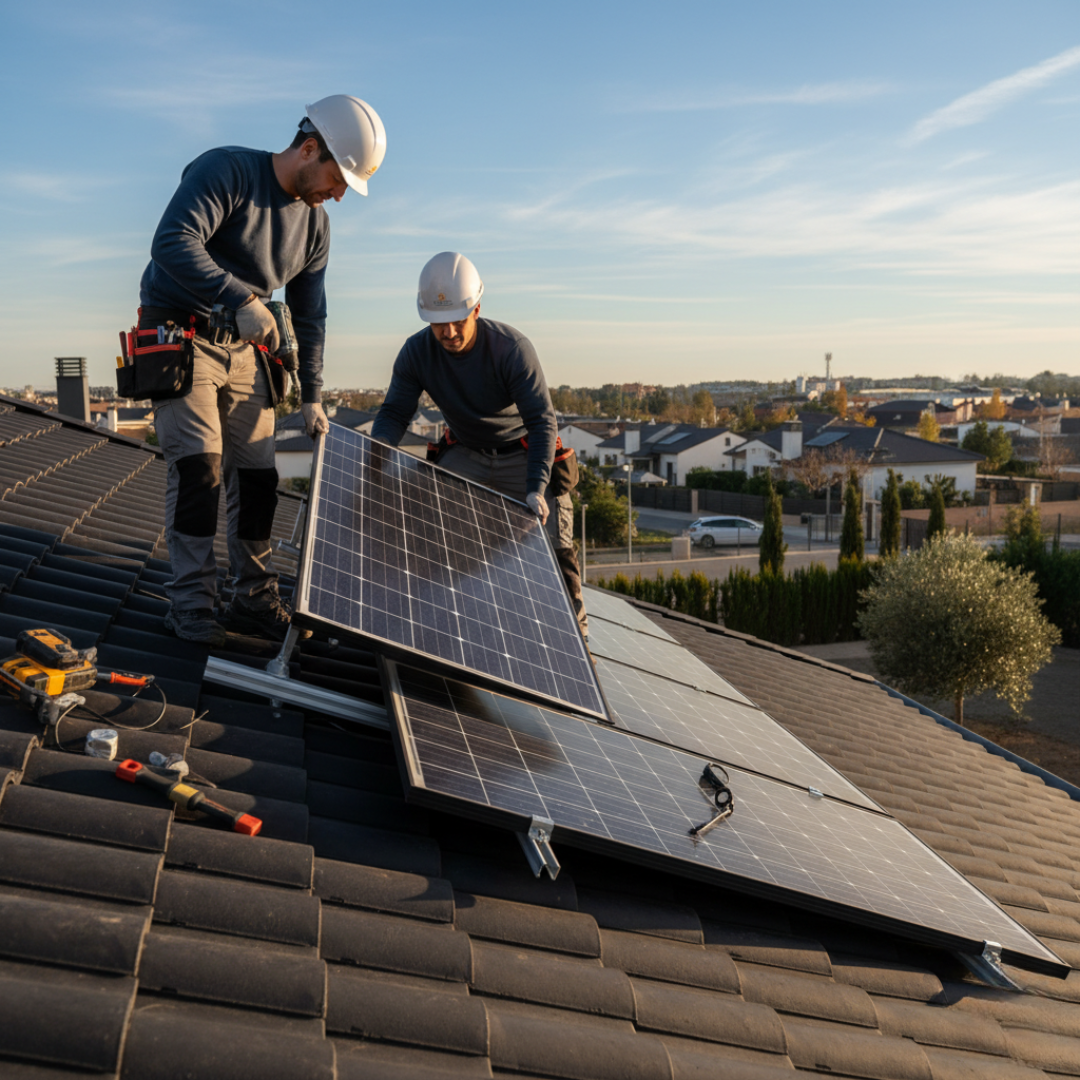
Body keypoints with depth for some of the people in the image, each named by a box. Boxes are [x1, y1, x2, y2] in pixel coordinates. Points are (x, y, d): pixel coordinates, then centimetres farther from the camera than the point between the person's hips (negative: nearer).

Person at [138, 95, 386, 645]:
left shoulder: (315, 225, 4)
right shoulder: (226, 171, -17)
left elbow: (309, 318, 11)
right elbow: (172, 243, -31)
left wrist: (311, 397, 7)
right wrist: (243, 299, -39)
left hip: (243, 347, 6)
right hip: (177, 332, -6)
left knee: (257, 472, 2)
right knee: (198, 464, -17)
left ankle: (255, 599, 12)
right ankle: (191, 603, -10)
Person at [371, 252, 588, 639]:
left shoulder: (513, 348, -28)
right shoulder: (416, 353, -16)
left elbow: (542, 422, -29)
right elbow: (394, 411, -11)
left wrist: (536, 487, -41)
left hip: (524, 455, -3)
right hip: (465, 454, 3)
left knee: (553, 542, -8)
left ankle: (574, 622, 15)